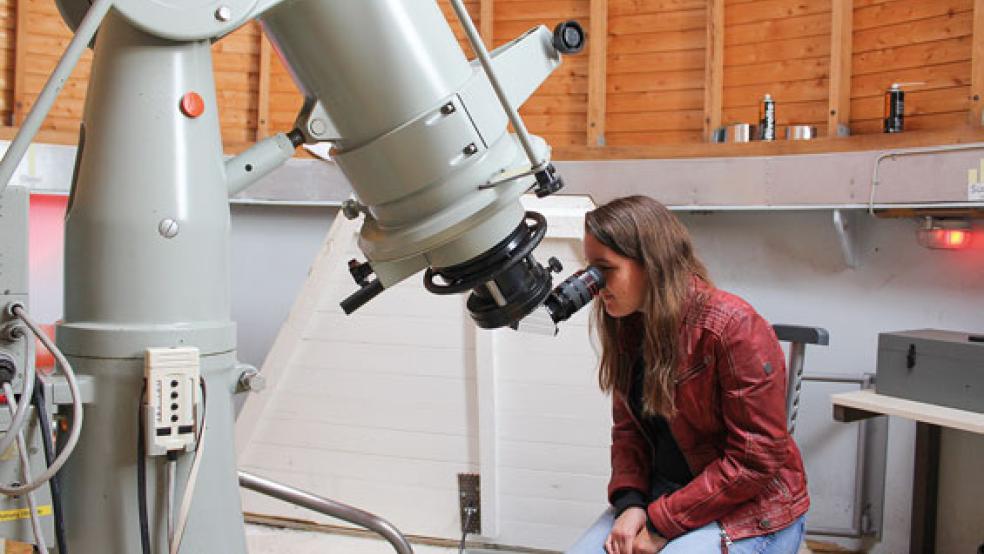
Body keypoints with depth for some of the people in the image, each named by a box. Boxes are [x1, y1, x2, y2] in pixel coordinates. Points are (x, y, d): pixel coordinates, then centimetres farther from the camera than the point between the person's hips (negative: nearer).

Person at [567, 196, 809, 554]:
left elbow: (756, 459, -20)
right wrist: (629, 503, -11)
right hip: (664, 493, 6)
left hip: (751, 509, -6)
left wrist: (661, 524, -18)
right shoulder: (626, 326, 1)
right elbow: (627, 427, 7)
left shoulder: (733, 327, -21)